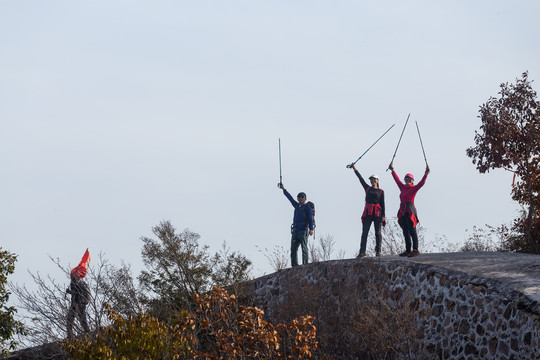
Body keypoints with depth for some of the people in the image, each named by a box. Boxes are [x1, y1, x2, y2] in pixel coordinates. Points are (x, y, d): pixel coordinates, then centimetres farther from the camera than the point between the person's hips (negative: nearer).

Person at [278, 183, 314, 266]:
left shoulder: (307, 207, 2)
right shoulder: (297, 206, 22)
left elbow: (310, 219, -7)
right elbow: (290, 198, 32)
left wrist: (311, 229, -19)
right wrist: (284, 189, 37)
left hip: (303, 230, -7)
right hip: (295, 230, 7)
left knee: (304, 248, -10)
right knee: (293, 248, -1)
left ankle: (305, 265, -13)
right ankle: (294, 265, -2)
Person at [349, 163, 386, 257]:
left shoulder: (381, 191, 9)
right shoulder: (367, 188, 15)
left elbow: (382, 204, 5)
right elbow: (361, 179, 12)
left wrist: (383, 215, -4)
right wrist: (354, 169, 8)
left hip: (377, 212, -1)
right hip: (368, 212, 1)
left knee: (378, 232, -1)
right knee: (364, 232, -6)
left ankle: (378, 251, 4)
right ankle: (362, 252, -9)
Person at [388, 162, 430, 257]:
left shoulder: (414, 188, 0)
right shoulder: (403, 187, 18)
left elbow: (421, 183, -13)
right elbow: (397, 179, 30)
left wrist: (426, 173, -23)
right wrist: (392, 170, 37)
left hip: (410, 211, -7)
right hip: (403, 212, 7)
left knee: (412, 231, -12)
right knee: (406, 232, 8)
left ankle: (415, 250, -15)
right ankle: (408, 250, 13)